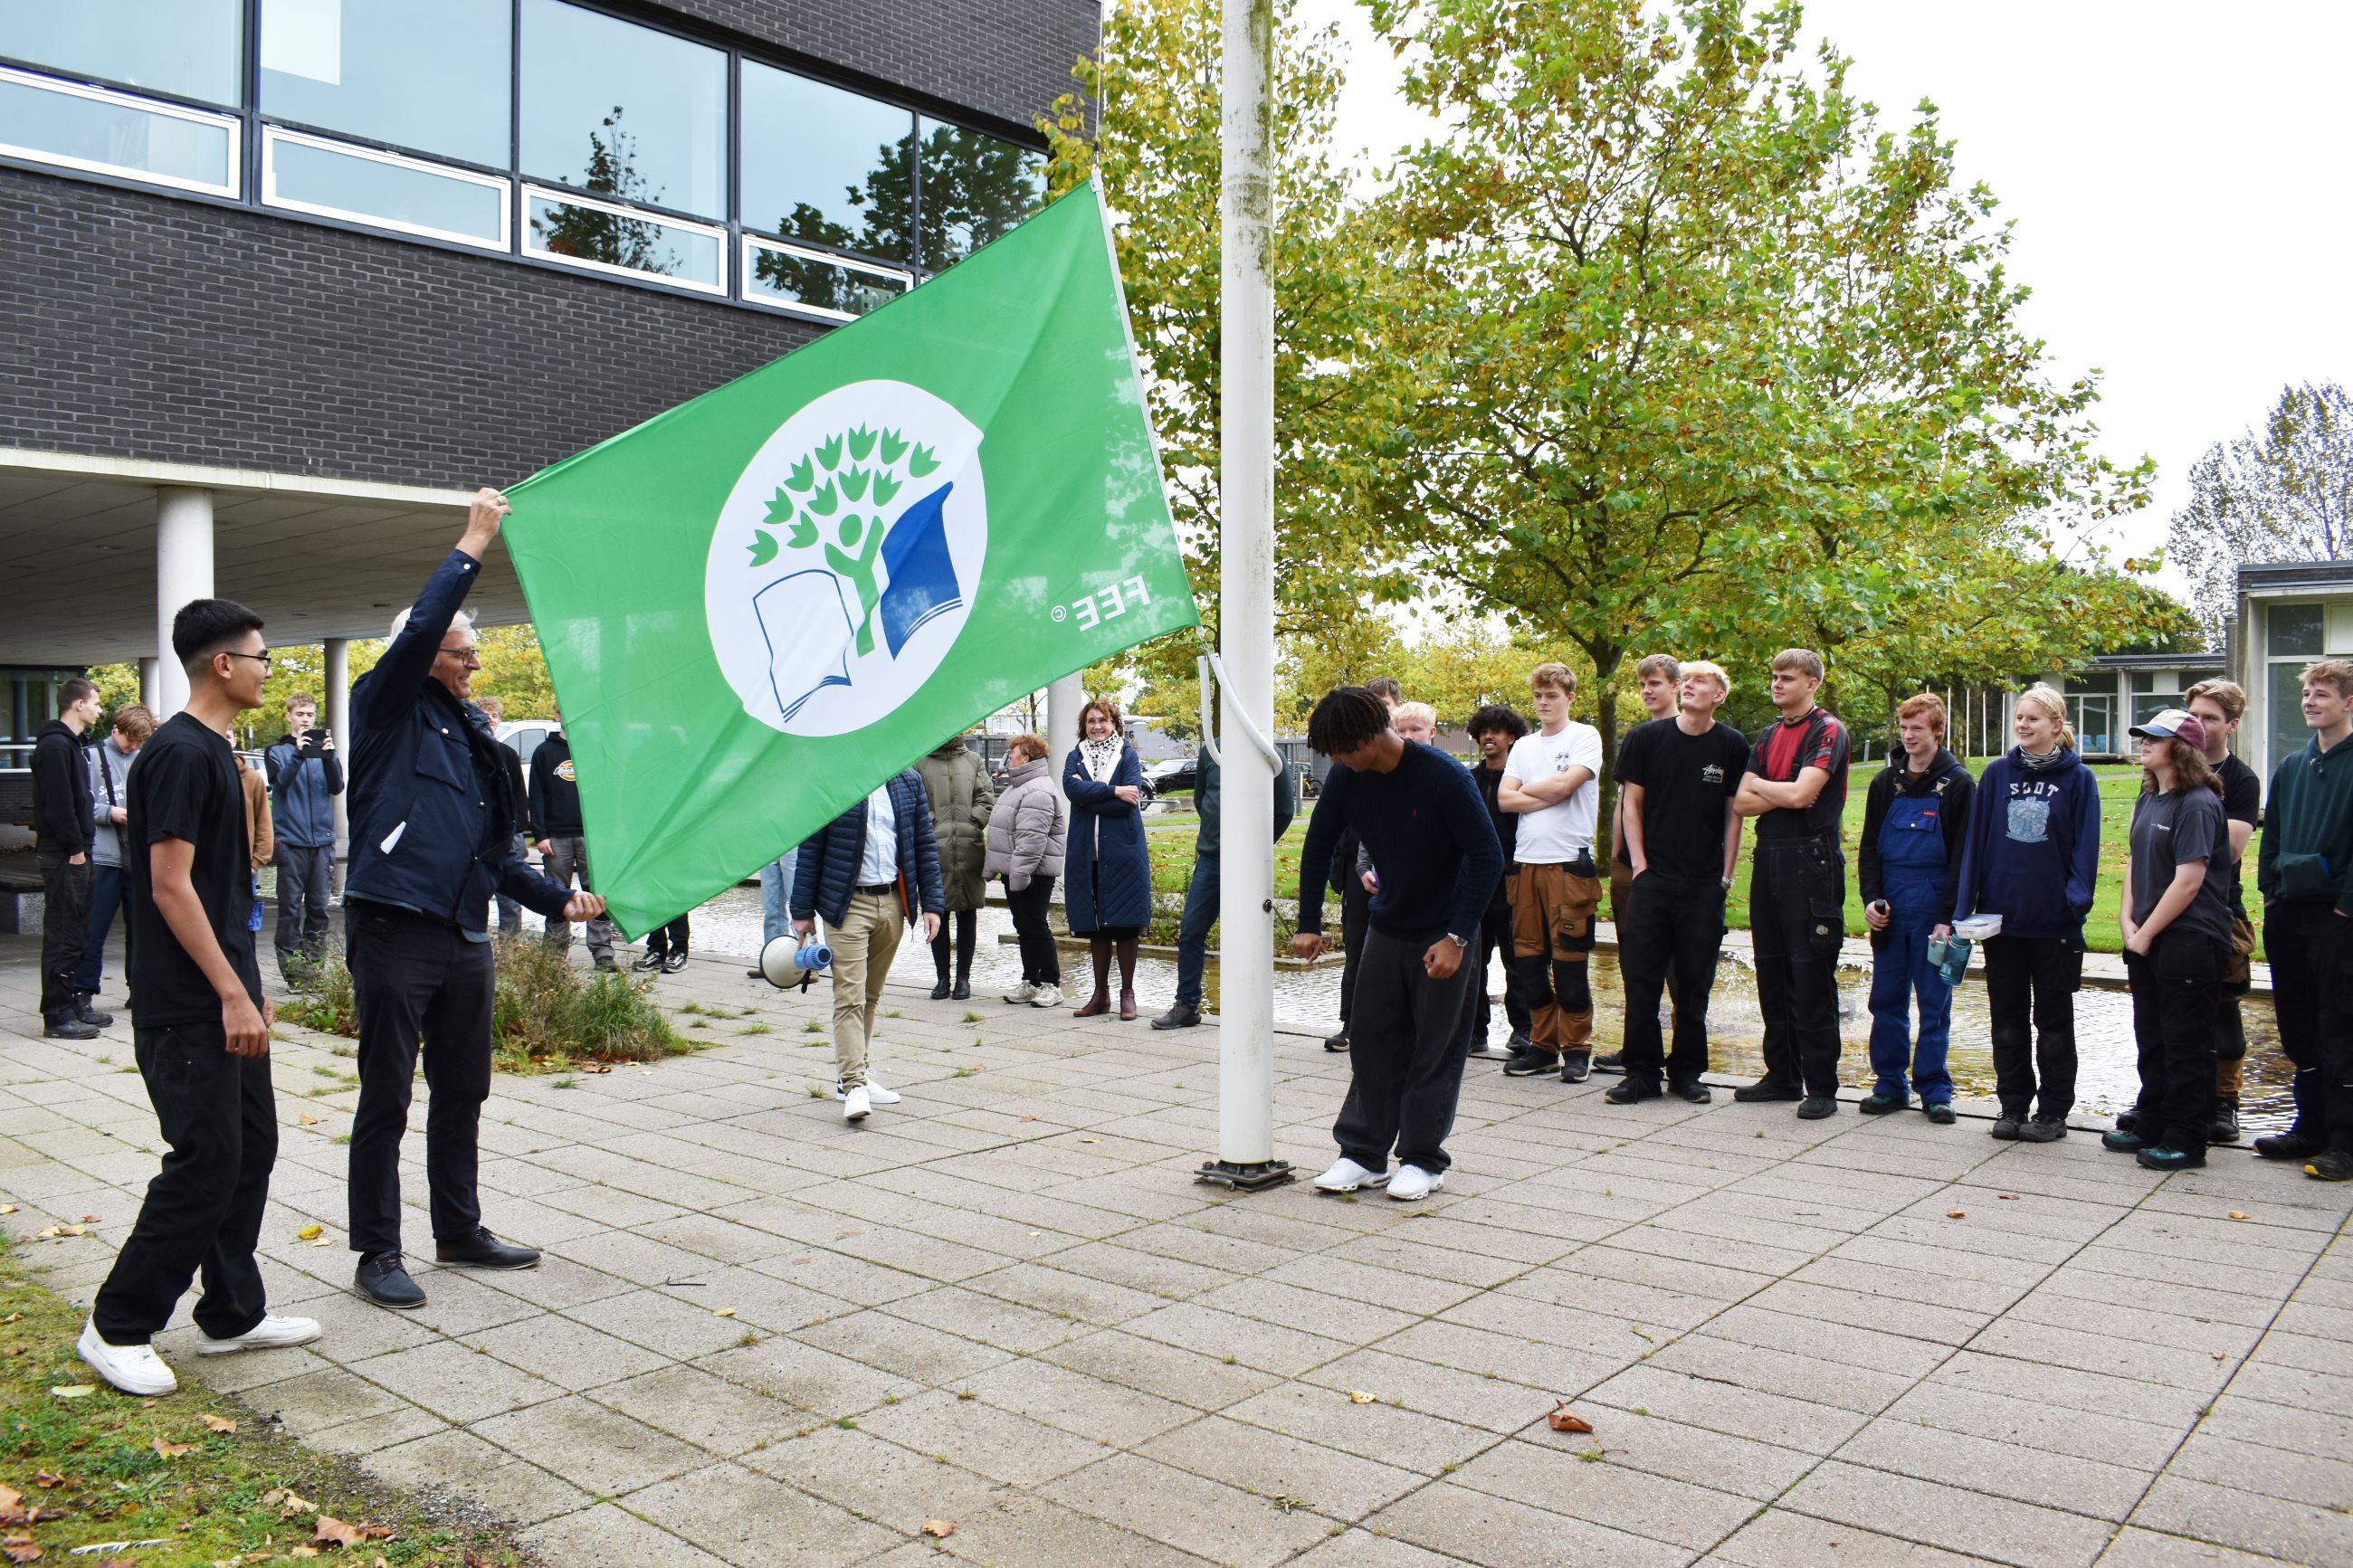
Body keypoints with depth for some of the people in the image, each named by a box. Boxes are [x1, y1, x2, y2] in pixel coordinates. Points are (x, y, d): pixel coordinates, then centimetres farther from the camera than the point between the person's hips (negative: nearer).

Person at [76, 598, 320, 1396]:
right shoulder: (180, 753, -16)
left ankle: (232, 1314, 22)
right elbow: (169, 887, -20)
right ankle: (118, 1328, 10)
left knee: (252, 1147, 12)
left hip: (225, 999, 10)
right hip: (188, 1008, -10)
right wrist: (231, 996, -20)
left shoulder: (215, 752, 13)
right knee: (206, 1162, -5)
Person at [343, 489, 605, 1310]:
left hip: (465, 936, 7)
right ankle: (376, 1254, 11)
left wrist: (557, 898, 7)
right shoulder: (387, 711, -2)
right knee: (386, 1100, 1)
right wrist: (472, 547, -16)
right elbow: (416, 632, -21)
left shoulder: (473, 733, 16)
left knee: (462, 1094, 15)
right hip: (394, 932, -7)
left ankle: (460, 1232, 28)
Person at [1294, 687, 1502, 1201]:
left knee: (1435, 1048, 1)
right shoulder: (1347, 779, -9)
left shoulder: (1444, 777, -24)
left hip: (1444, 935, -5)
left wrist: (1457, 937, -22)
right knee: (1371, 1041, 7)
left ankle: (1423, 1161, 13)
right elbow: (1318, 848, 5)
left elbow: (1487, 857, -20)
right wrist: (1309, 924, 2)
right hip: (1387, 928, 5)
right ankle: (1363, 1154, 16)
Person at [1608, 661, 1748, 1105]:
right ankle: (1641, 1071, 8)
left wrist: (1725, 875, 2)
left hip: (1704, 884, 0)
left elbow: (1734, 814, 6)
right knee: (1640, 976, -1)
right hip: (1651, 879, 0)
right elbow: (1631, 803, 5)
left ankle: (1686, 1071, 17)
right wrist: (1639, 864, -2)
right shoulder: (1647, 737, 3)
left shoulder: (1733, 746, 3)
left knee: (1694, 983, 6)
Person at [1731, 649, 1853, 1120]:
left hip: (1811, 862, -7)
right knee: (1772, 974, 11)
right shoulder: (1768, 737, 16)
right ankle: (1782, 1076, 20)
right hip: (1769, 860, 7)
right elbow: (1740, 803, 8)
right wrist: (1784, 795, -8)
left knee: (1812, 978, -5)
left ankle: (1821, 1087, 1)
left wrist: (1759, 785, 0)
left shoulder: (1828, 731, -5)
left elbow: (1802, 794, -17)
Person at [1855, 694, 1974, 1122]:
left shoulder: (1958, 784, -2)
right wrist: (1871, 898, -3)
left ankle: (1934, 1088, 11)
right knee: (1887, 999, 7)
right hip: (1889, 911, 4)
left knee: (1934, 1002, 3)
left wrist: (1949, 917, -12)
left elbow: (1963, 856, -5)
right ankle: (1890, 1083, 16)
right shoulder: (1886, 782, 10)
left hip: (1933, 910, -4)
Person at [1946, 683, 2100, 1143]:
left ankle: (2053, 1111, 17)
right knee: (2008, 1018, 11)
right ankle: (2012, 1105, 21)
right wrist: (1962, 909, -1)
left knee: (2053, 1019, 8)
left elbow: (2085, 848, -3)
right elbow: (1975, 842, 4)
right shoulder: (1997, 774, 4)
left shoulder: (2078, 778, -2)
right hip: (2001, 916, 3)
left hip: (2054, 921, -3)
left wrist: (2077, 899, -16)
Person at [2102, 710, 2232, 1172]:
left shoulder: (2198, 804, -15)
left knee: (2186, 1046, 0)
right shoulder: (2148, 800, 11)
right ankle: (2151, 1126, 27)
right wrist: (2128, 920, 3)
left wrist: (2147, 933, -14)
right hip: (2146, 941, 9)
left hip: (2188, 942, -8)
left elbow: (2188, 881, -19)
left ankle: (2186, 1141, 8)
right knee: (2152, 1041, 16)